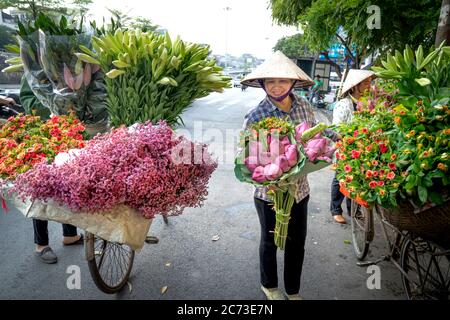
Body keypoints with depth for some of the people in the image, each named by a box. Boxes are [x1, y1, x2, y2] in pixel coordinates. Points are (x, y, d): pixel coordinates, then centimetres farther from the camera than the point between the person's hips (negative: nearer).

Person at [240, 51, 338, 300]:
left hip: (300, 189, 4)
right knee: (270, 241, 19)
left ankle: (293, 290, 45)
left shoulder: (304, 106, -6)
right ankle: (269, 285, 48)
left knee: (297, 243, 19)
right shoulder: (255, 117, -19)